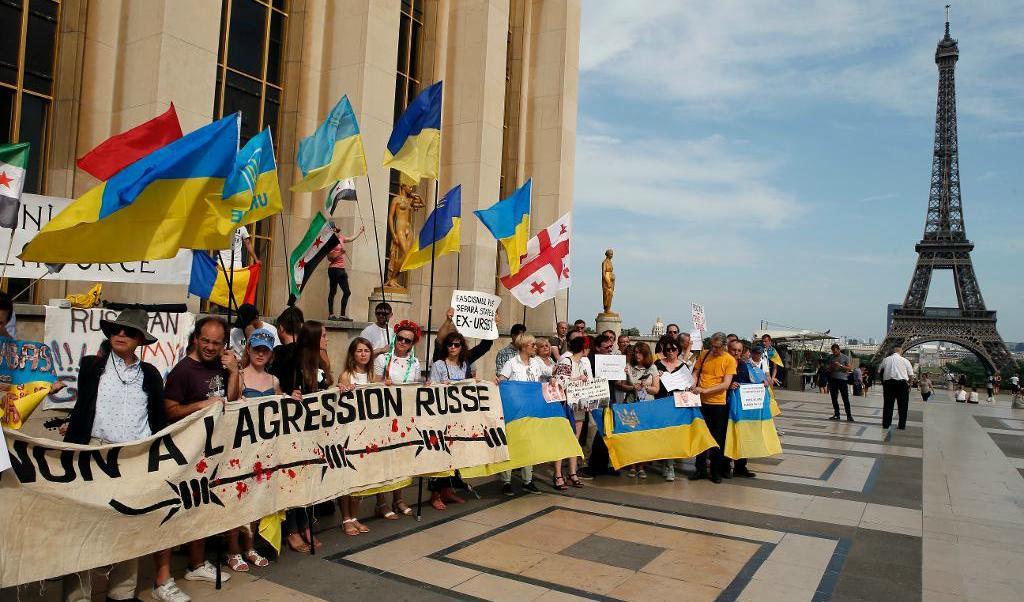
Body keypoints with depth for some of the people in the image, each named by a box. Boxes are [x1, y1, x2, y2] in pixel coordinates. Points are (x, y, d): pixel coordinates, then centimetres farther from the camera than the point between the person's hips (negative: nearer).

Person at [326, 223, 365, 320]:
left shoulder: (341, 238, 13)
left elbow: (351, 239, 33)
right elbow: (329, 258, -13)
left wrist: (360, 231, 37)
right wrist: (340, 253, -21)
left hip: (341, 269, 9)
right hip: (334, 269, -9)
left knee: (347, 292, 6)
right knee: (333, 291, -5)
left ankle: (343, 315, 9)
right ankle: (331, 314, -2)